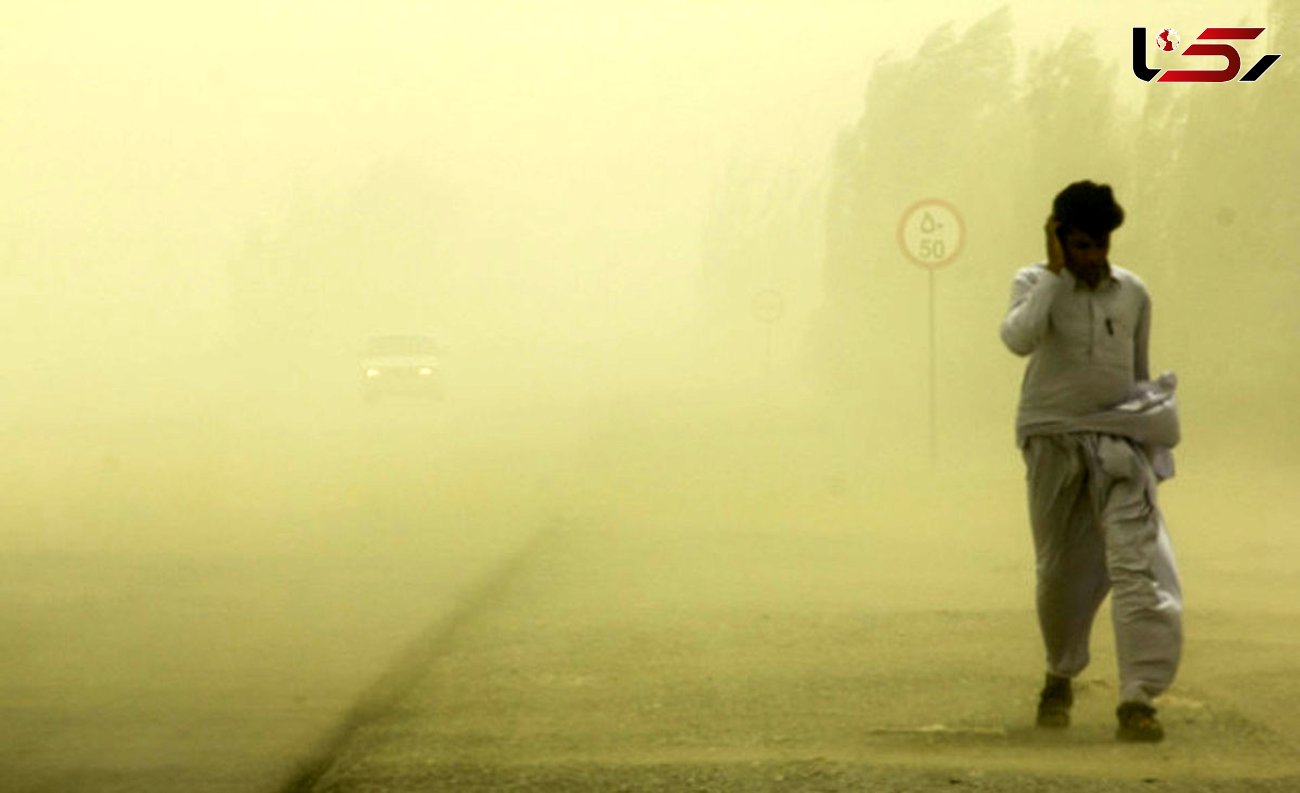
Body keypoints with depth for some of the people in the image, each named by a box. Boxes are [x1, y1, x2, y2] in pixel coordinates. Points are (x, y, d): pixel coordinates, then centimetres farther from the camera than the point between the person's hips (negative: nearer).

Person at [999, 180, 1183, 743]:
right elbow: (1019, 338, -23)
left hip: (1120, 440, 1)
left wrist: (1154, 413, 11)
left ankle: (1138, 698, -19)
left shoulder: (1133, 293, 6)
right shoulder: (1036, 284, -1)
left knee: (1136, 562, -15)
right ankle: (1060, 677, 35)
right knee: (1060, 570, 11)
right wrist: (1056, 271, -17)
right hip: (1053, 439, -1)